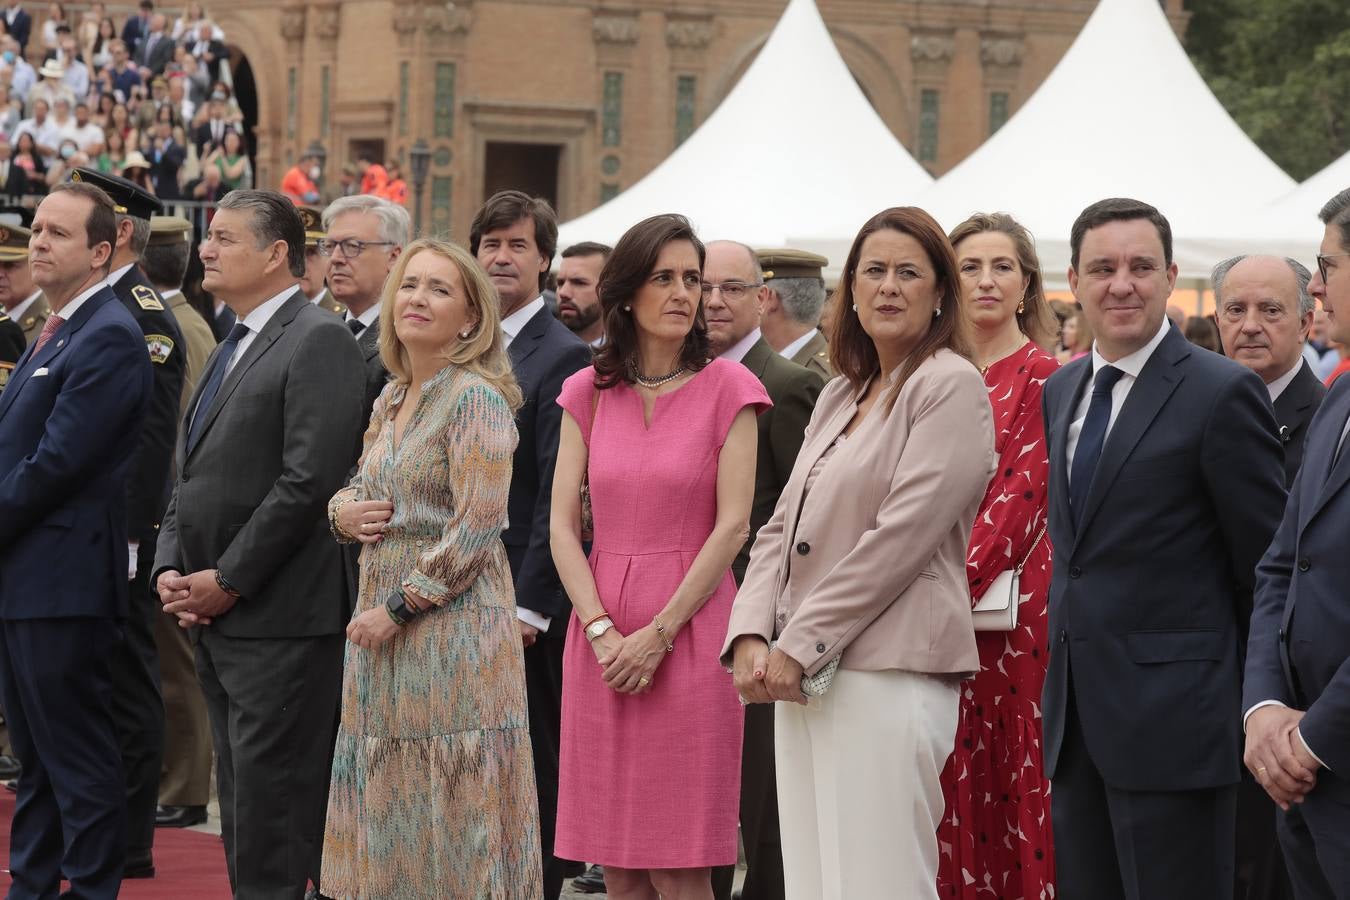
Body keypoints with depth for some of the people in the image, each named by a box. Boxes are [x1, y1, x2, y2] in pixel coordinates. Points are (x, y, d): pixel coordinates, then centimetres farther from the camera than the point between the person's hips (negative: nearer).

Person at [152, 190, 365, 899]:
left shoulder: (318, 341, -10)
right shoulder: (230, 350, 19)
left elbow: (310, 482, -19)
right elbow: (190, 480, 21)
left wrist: (226, 581, -15)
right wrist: (170, 568, 4)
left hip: (281, 621, -9)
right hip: (219, 624, 9)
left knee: (271, 818, -8)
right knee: (243, 815, 12)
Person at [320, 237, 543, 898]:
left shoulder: (476, 397, -11)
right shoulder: (391, 400, 14)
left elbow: (476, 526, -17)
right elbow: (361, 492, 24)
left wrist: (398, 607, -16)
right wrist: (344, 510, 0)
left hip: (453, 626, -8)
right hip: (382, 629, 8)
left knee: (454, 817, -4)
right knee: (389, 818, 10)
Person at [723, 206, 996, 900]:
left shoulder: (950, 386, -5)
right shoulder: (838, 397, 20)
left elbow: (903, 535, -13)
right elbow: (782, 528, 16)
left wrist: (801, 646, -12)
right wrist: (752, 636, -1)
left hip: (888, 678, -8)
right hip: (804, 679, 8)